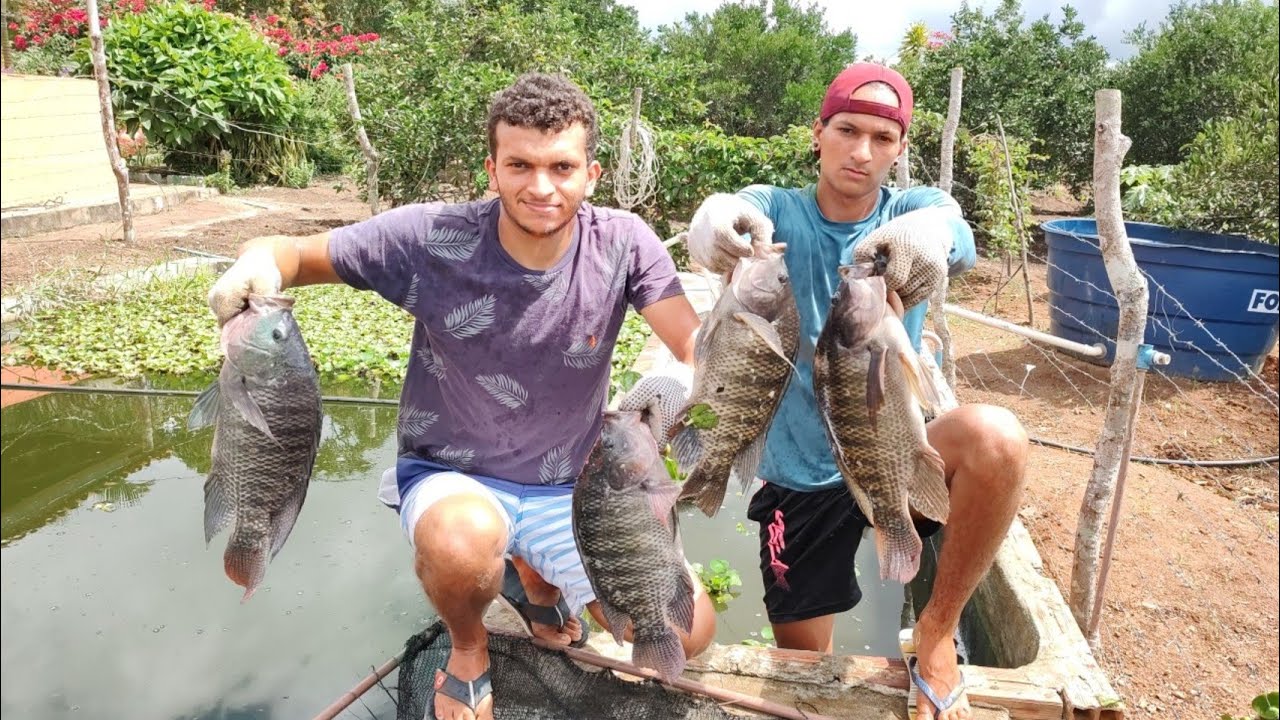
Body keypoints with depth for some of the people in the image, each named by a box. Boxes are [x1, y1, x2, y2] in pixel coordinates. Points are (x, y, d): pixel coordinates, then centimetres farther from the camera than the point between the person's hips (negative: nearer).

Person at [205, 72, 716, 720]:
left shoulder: (622, 243, -13)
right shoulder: (434, 238, -17)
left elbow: (700, 346, -18)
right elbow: (297, 254, -10)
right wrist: (258, 264, -35)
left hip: (569, 490, 2)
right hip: (450, 477, -2)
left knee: (688, 631, -10)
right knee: (463, 540, -39)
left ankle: (537, 581, 22)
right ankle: (468, 644, 3)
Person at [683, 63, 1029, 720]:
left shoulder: (916, 208, -3)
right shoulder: (777, 209, -4)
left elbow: (958, 236, -27)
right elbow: (725, 228, -28)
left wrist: (931, 233, -52)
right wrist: (716, 219, -53)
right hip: (801, 476, 0)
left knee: (996, 437, -31)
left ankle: (937, 631, -9)